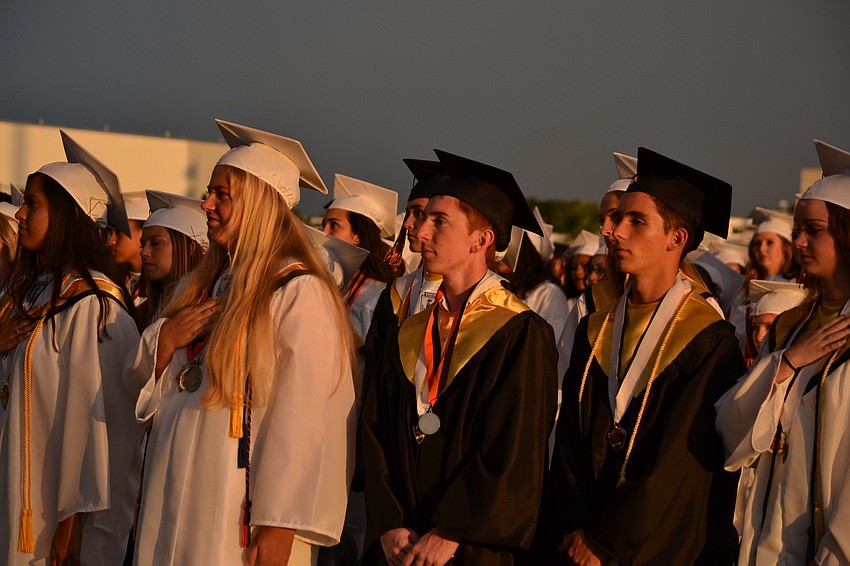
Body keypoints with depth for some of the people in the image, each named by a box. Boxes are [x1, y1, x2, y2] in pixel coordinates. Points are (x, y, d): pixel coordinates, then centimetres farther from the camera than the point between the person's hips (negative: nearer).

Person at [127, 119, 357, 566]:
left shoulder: (300, 293, -13)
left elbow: (307, 419, -19)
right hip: (172, 497, 7)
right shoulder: (201, 285, 13)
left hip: (238, 511, -7)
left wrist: (279, 528, -22)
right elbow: (139, 382, 17)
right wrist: (165, 340, -4)